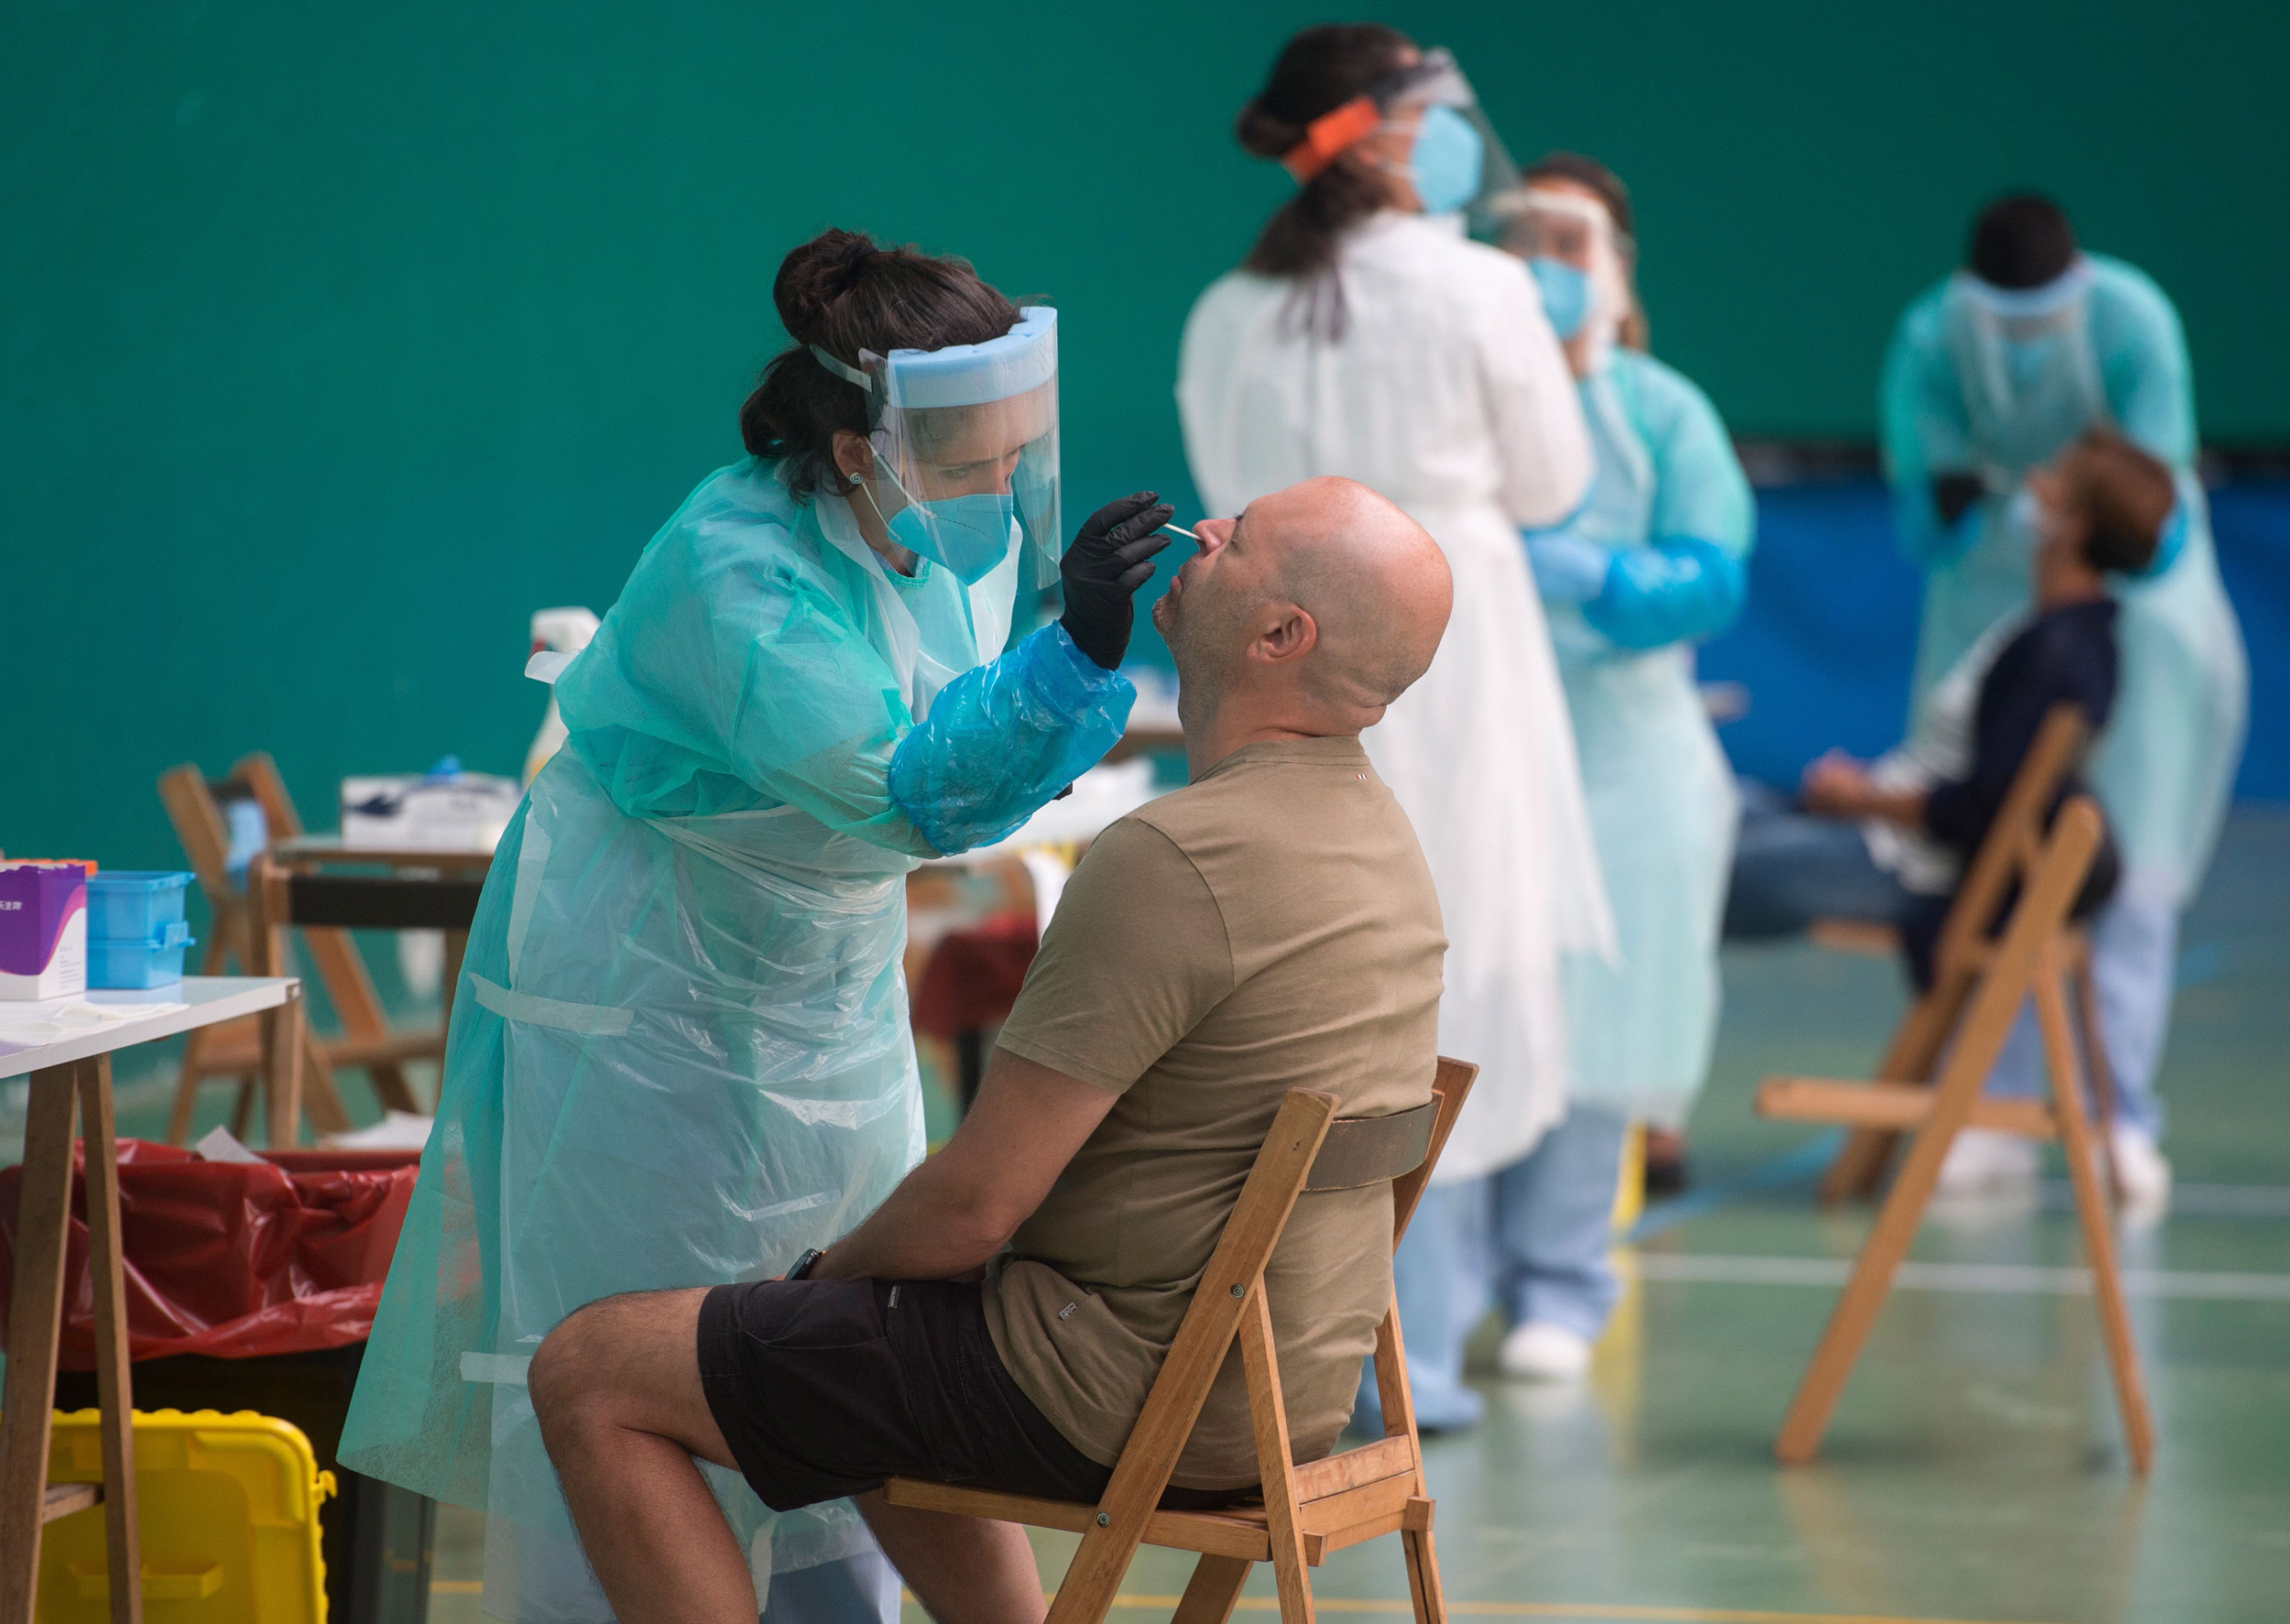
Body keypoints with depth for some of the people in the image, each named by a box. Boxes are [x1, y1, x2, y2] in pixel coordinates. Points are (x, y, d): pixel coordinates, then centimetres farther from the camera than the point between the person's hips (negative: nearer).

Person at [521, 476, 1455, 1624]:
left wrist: (838, 1264, 1)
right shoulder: (1376, 831, 7)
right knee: (850, 1365, 35)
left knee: (590, 1375, -5)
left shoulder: (1171, 861, -25)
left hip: (1121, 1397, -10)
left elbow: (976, 1204, -22)